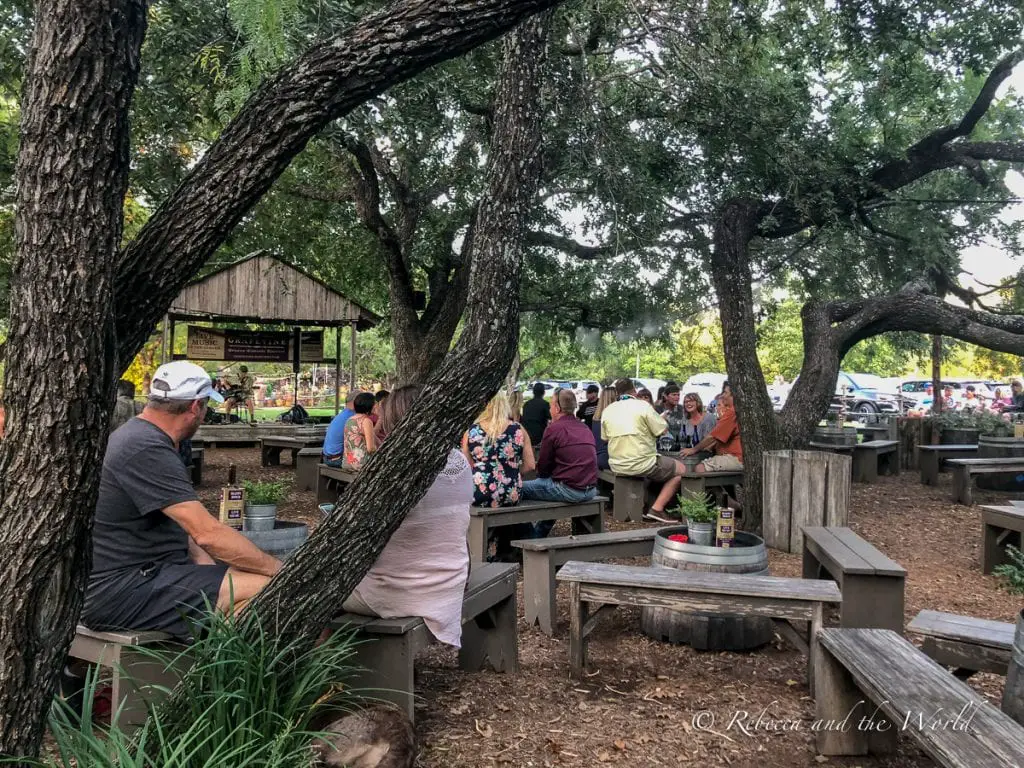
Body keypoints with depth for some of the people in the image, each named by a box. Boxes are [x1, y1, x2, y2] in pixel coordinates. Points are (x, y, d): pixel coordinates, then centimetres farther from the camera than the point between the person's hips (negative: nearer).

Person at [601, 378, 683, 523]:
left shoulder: (607, 410, 3)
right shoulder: (643, 405, -10)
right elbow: (663, 430, -8)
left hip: (617, 467, 7)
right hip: (641, 464, -6)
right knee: (680, 470, 11)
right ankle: (657, 509, 0)